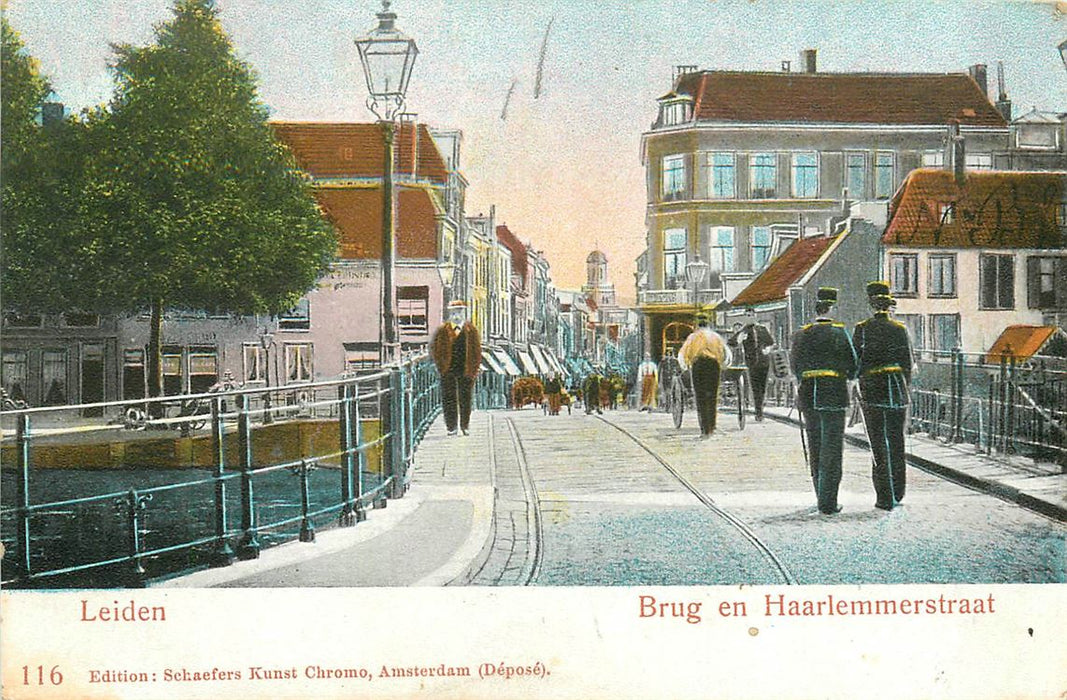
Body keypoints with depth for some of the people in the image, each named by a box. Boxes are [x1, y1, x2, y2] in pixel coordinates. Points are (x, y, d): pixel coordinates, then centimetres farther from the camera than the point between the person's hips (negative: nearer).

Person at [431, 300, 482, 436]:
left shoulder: (471, 330, 6)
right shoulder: (442, 331, 4)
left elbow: (477, 350, 8)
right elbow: (434, 347, 7)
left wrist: (474, 368, 1)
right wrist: (440, 365, 0)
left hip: (465, 370, 0)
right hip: (448, 371, 0)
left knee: (465, 399, 5)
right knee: (449, 399, 1)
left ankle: (465, 425, 17)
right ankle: (451, 427, 8)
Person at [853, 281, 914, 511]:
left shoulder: (862, 329, -5)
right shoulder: (900, 329, 2)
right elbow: (908, 364, 5)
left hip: (872, 391, -2)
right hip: (897, 389, 2)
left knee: (879, 445, 1)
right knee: (897, 442, 12)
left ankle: (885, 497, -2)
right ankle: (897, 493, 18)